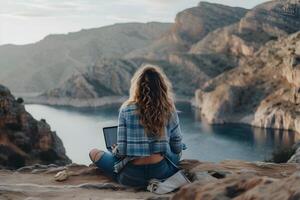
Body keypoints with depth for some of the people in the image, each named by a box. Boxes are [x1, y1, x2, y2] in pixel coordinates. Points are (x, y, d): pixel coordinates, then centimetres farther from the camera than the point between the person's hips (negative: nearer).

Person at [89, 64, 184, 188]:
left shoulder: (126, 109, -8)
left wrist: (115, 151, 15)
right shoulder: (169, 110, -3)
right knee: (176, 154, 35)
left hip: (131, 177, -2)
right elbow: (177, 148, 5)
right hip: (161, 173, 2)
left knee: (94, 153, 19)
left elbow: (121, 150, -9)